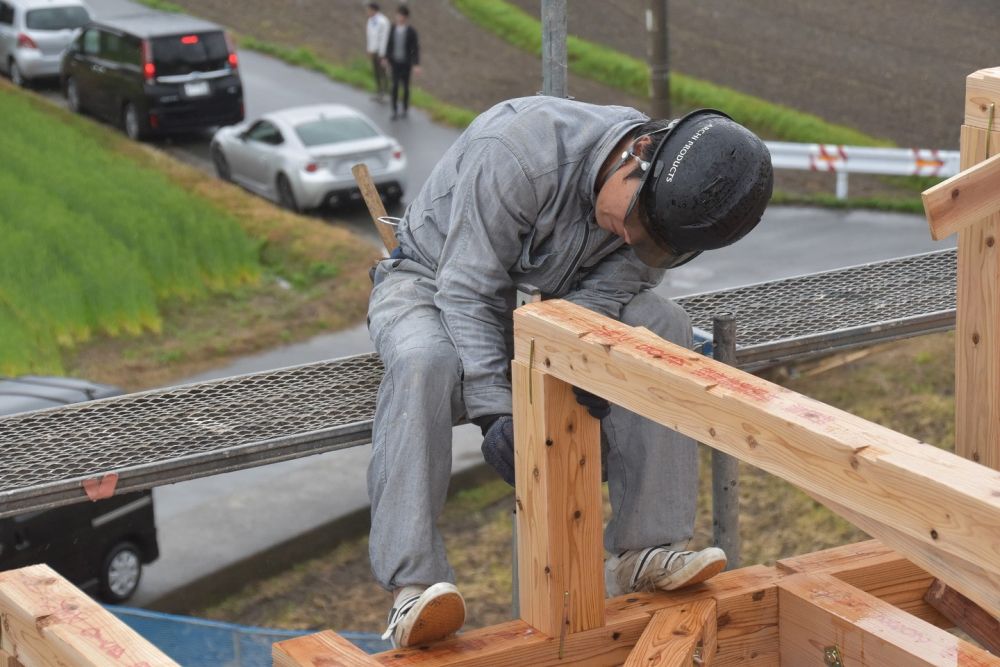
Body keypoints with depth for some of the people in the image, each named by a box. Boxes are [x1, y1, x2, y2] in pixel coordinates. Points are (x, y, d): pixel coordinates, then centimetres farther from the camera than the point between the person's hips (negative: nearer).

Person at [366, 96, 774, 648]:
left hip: (545, 296, 5)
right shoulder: (519, 152, -35)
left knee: (662, 326, -21)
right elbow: (468, 289, -30)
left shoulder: (669, 205, -17)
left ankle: (645, 549, -21)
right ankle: (413, 586, -42)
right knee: (425, 362, -39)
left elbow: (598, 301, -16)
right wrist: (495, 412, -37)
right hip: (433, 278, -5)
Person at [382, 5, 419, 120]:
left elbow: (416, 48, -11)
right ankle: (395, 111, 3)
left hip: (406, 63, -2)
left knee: (405, 86, 11)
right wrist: (386, 58, 12)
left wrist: (416, 64, -15)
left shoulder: (411, 31, -12)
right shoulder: (393, 29, -4)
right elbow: (389, 44, 7)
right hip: (395, 62, 2)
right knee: (395, 86, -3)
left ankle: (405, 109, 28)